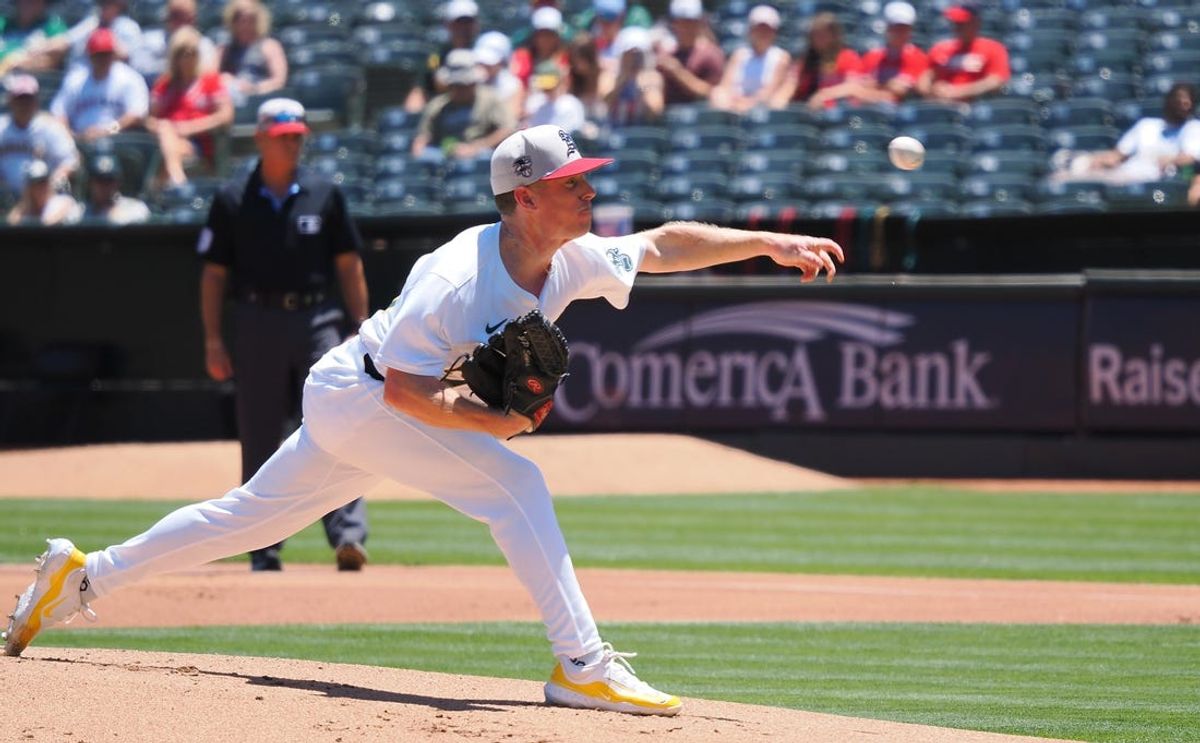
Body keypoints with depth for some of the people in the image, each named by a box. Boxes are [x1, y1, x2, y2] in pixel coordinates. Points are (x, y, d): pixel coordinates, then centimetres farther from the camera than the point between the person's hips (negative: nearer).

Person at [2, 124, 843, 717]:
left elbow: (665, 244, 4)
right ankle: (582, 668, -21)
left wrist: (769, 242, -3)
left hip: (379, 403, 9)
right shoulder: (457, 280, -29)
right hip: (358, 393, -9)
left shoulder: (575, 261, -5)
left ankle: (85, 575, 25)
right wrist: (492, 420, -29)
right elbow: (406, 391, -28)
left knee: (256, 515, 16)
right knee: (515, 483, -19)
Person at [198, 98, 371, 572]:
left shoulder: (324, 196, 8)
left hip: (315, 320, 0)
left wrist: (363, 327, 2)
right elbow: (214, 273, 7)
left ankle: (349, 534, -21)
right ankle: (264, 547, 10)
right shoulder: (232, 201, 6)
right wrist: (213, 339, -1)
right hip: (257, 322, 0)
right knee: (259, 440, 3)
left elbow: (348, 265, 10)